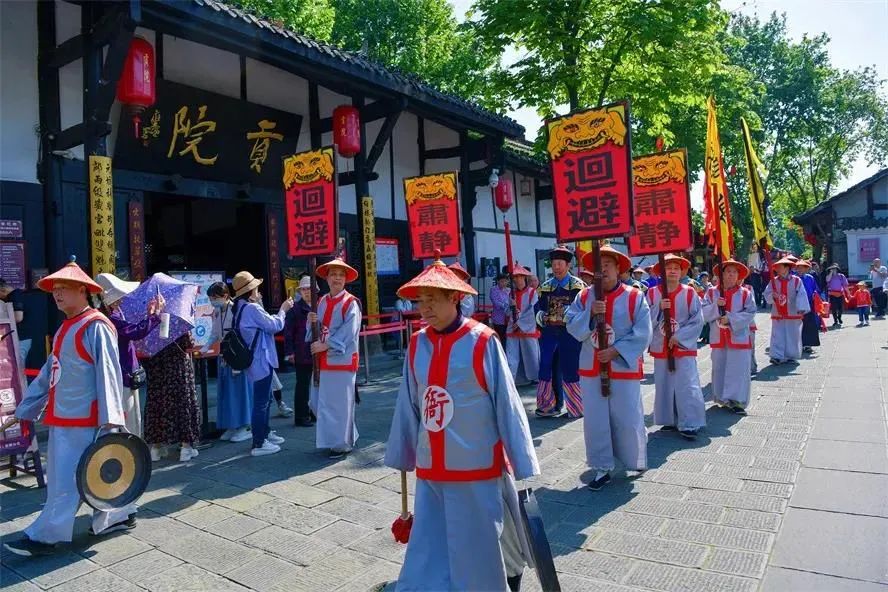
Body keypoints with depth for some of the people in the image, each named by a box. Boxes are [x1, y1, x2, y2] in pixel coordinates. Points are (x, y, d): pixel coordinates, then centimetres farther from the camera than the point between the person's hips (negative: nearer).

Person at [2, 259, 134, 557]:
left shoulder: (96, 326, -14)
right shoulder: (65, 329, 15)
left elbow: (107, 373, -20)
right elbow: (48, 374, 21)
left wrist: (110, 417, -24)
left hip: (83, 418, -10)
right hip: (61, 416, 10)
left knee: (66, 478, -1)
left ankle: (44, 536, 9)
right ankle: (120, 515, 27)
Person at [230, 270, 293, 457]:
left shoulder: (240, 308, 10)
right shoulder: (252, 308, -21)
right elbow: (275, 325, -16)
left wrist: (258, 303, 12)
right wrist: (283, 310, 0)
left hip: (258, 360, 10)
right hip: (261, 361, -10)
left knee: (265, 399, 22)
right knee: (261, 402, -4)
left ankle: (265, 433, 35)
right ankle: (258, 444, 3)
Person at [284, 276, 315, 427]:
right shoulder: (295, 309, -5)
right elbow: (288, 332, -7)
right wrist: (290, 352, -11)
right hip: (302, 355, -4)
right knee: (303, 386, 4)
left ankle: (315, 413, 27)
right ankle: (301, 417, 14)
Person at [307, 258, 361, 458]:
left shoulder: (351, 303, -8)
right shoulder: (321, 302, 11)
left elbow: (348, 332, -16)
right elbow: (315, 332, 12)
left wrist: (326, 345, -18)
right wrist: (311, 321, -8)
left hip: (342, 359, -7)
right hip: (322, 360, 7)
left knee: (340, 402, 1)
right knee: (320, 401, 11)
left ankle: (342, 443, 16)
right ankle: (341, 437, 30)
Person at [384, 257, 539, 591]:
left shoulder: (482, 342, -14)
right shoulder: (416, 345, 0)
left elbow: (507, 404, -11)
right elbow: (408, 406, 7)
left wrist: (523, 464, -8)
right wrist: (402, 456, 14)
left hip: (477, 466, -4)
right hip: (430, 470, 4)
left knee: (482, 547, 15)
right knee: (427, 555, 11)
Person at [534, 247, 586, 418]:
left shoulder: (578, 285, -2)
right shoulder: (545, 286, 11)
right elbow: (538, 307, 13)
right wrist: (541, 316, -7)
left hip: (570, 334, -4)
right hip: (549, 333, 4)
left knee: (570, 371, 2)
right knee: (547, 369, 6)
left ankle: (577, 408, 19)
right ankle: (547, 406, 19)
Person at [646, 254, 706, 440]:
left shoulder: (689, 293, -3)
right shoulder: (652, 293, -1)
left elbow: (698, 321, -5)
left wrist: (679, 337, -12)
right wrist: (658, 308, -19)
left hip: (684, 347, -2)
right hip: (661, 348, 2)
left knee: (687, 386, -5)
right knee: (664, 386, 10)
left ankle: (689, 424, 2)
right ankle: (670, 420, 23)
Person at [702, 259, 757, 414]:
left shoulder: (745, 293, 1)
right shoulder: (712, 292, 4)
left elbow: (750, 313, -8)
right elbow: (703, 313, -1)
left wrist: (730, 319, -18)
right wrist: (715, 306, -18)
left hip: (739, 337, -2)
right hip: (718, 338, 2)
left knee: (738, 370, -2)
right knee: (719, 369, 9)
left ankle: (736, 400, 5)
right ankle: (723, 398, 21)